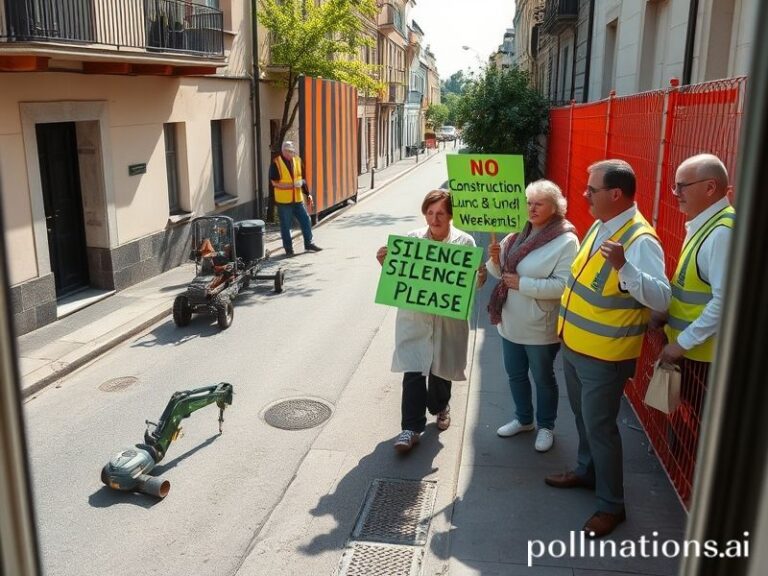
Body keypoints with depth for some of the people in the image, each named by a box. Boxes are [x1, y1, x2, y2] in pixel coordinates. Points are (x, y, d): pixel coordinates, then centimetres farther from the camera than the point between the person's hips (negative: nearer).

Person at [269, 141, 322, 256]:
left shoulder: (297, 160, 7)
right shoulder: (276, 164, -10)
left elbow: (303, 179, 15)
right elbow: (275, 182, -15)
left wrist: (308, 194, 11)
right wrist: (292, 185, -20)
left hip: (297, 199, 5)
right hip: (283, 200, -5)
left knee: (306, 221, 9)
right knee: (285, 225, 3)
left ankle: (308, 243, 25)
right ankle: (288, 248, 16)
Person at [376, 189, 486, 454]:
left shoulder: (465, 242, -5)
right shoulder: (411, 239, -3)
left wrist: (480, 279, -20)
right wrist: (385, 263, -13)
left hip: (448, 319, 0)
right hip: (414, 318, 0)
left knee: (441, 368, 17)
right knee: (413, 371, -5)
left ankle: (440, 406, 45)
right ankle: (412, 427, 5)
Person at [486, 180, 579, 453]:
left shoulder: (566, 241, -17)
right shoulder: (517, 233, 3)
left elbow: (563, 285, -27)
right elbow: (500, 273, 10)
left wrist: (523, 284, -26)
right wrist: (496, 260, -12)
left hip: (540, 327, -6)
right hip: (511, 322, 7)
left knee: (543, 379, 13)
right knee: (515, 374, 21)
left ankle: (546, 426, 34)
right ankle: (523, 419, 42)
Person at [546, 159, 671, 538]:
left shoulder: (640, 240, -23)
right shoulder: (601, 226, 5)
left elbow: (661, 299, -30)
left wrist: (623, 267, -44)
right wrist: (566, 327, 21)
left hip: (604, 355, -9)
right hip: (574, 345, 9)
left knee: (599, 426, 2)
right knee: (584, 418, 24)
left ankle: (611, 505, 20)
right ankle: (587, 471, 45)